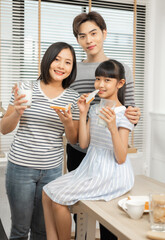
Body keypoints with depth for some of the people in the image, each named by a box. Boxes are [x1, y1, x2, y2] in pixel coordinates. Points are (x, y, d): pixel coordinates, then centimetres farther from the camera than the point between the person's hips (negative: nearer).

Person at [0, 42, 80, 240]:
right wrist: (17, 113, -18)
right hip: (21, 166, -2)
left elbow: (74, 140, 6)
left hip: (52, 170, 2)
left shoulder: (73, 98, 3)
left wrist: (67, 122, -14)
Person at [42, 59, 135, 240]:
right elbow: (83, 144, 5)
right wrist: (83, 114, -1)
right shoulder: (94, 109, 9)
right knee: (47, 193, -3)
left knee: (59, 199, -15)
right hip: (89, 168, 8)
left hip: (111, 174, -7)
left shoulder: (123, 115, -12)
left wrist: (112, 128, -29)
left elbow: (121, 159, -16)